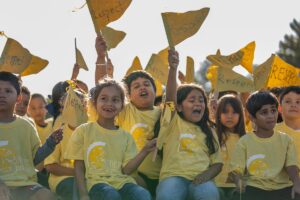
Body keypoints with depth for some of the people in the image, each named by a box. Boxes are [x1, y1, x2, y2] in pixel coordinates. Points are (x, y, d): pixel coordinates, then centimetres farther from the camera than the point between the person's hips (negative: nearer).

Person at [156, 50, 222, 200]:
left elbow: (217, 163, 19)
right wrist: (173, 69, -22)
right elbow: (171, 97, -5)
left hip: (199, 180, 2)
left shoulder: (208, 132, 23)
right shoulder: (174, 124, 12)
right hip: (174, 176, -2)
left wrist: (207, 174, -6)